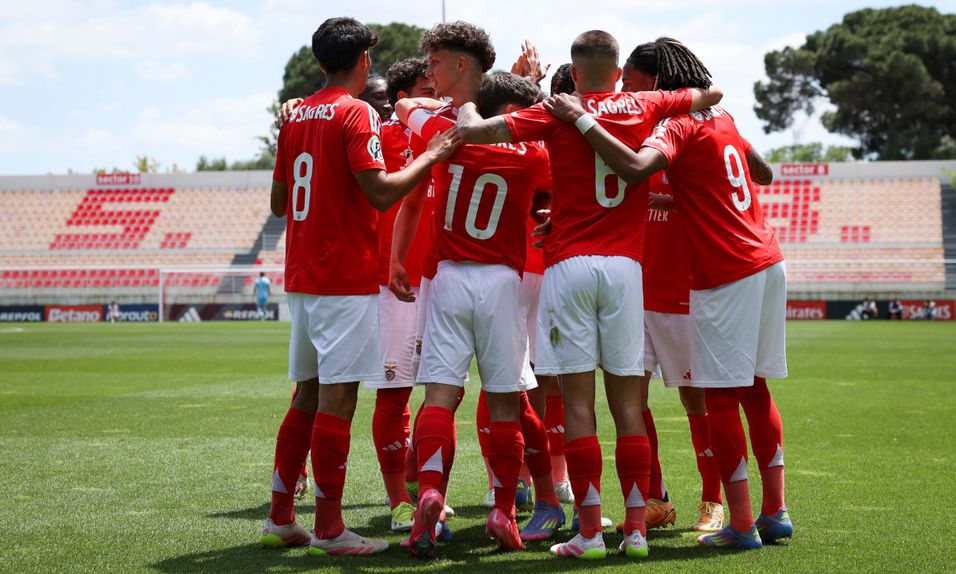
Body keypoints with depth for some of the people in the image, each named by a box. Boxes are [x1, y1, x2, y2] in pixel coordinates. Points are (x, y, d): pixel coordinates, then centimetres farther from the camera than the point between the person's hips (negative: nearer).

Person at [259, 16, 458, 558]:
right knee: (338, 397, -6)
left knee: (309, 394, 15)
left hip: (302, 277, 8)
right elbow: (381, 192, -19)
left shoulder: (296, 116, 14)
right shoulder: (357, 113, -9)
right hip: (347, 277, -8)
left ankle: (281, 518, 19)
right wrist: (432, 156, -8)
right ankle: (329, 529, -3)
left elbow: (278, 199, 19)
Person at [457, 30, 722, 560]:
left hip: (569, 264, -3)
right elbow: (711, 94, 27)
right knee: (627, 402, 7)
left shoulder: (557, 112, 1)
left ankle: (590, 531, -3)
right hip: (626, 265, 3)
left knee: (578, 403, -2)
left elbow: (471, 131, -5)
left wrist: (467, 107, 16)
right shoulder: (645, 107, 10)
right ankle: (636, 528, 7)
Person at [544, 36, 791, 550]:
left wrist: (581, 119, -25)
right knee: (755, 391, 15)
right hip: (767, 262, 9)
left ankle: (742, 524, -1)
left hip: (726, 277, -9)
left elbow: (634, 167, -32)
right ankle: (775, 512, 18)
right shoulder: (722, 119, 14)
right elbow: (763, 172, 29)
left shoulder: (678, 126, -12)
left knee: (720, 397, -3)